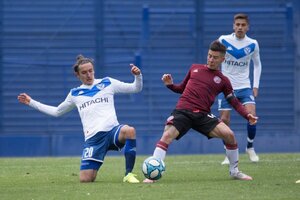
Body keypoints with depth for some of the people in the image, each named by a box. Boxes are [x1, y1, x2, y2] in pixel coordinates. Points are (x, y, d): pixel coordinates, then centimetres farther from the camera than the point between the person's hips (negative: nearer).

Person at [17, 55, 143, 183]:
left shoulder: (107, 83, 14)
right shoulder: (75, 94, 19)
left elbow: (136, 88, 14)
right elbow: (57, 112, 33)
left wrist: (137, 76, -7)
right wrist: (31, 102, 33)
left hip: (112, 130, -1)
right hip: (93, 138, 2)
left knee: (129, 131, -39)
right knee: (85, 179, -12)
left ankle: (129, 174, -26)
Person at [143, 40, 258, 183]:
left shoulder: (223, 80, 11)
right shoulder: (195, 68, 16)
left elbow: (234, 102, 11)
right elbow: (182, 88, 25)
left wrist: (247, 116, -4)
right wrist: (170, 85, 5)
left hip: (203, 115, 0)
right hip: (182, 111, 0)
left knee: (229, 135, -16)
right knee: (167, 136, -24)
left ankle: (234, 171, 6)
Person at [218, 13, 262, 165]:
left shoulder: (252, 44, -1)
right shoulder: (223, 40, -7)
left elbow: (257, 64, 13)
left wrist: (256, 85, 6)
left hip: (244, 87, 1)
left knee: (251, 115, -17)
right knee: (224, 120, -6)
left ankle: (250, 148, 5)